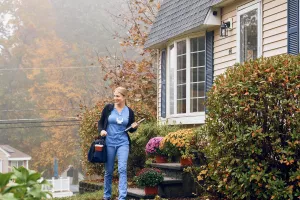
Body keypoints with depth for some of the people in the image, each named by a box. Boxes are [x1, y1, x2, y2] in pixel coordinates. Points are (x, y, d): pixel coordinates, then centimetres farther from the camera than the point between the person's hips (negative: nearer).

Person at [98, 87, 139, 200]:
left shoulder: (129, 112, 2)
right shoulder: (108, 108, -1)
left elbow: (130, 130, 11)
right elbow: (100, 122, 6)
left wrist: (134, 127, -11)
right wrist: (101, 131, -13)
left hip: (123, 143, 0)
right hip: (109, 142, 0)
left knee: (122, 169, -13)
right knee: (109, 171, 10)